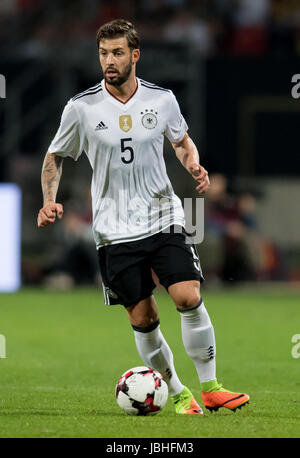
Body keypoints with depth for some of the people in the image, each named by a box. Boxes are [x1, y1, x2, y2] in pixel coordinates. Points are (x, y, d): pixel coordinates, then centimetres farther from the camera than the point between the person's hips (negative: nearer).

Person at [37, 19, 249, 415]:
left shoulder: (162, 99, 0)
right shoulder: (82, 108, -5)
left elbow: (182, 141, 18)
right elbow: (55, 156, 9)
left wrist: (194, 164, -3)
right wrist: (50, 200, -6)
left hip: (164, 218, 1)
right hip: (115, 230, -1)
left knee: (189, 297, -15)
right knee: (143, 318, -1)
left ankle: (211, 388, -3)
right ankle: (177, 393, 17)